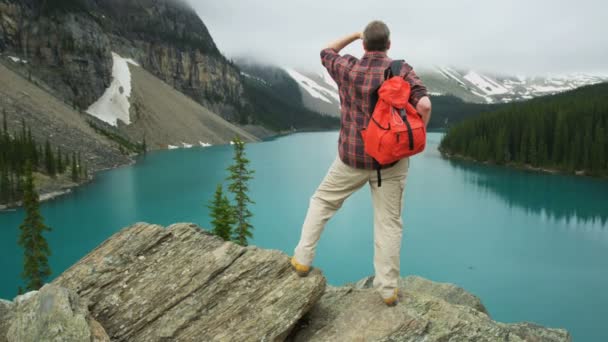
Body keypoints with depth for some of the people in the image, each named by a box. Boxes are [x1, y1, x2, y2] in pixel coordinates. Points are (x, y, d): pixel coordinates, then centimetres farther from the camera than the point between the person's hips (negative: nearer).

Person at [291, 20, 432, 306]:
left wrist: (354, 35, 24)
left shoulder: (347, 68, -4)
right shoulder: (402, 70, -7)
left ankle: (302, 259, 22)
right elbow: (424, 105, -19)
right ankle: (388, 288, 13)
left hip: (352, 158, 1)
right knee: (388, 222, 7)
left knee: (322, 202, 20)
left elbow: (326, 53, 19)